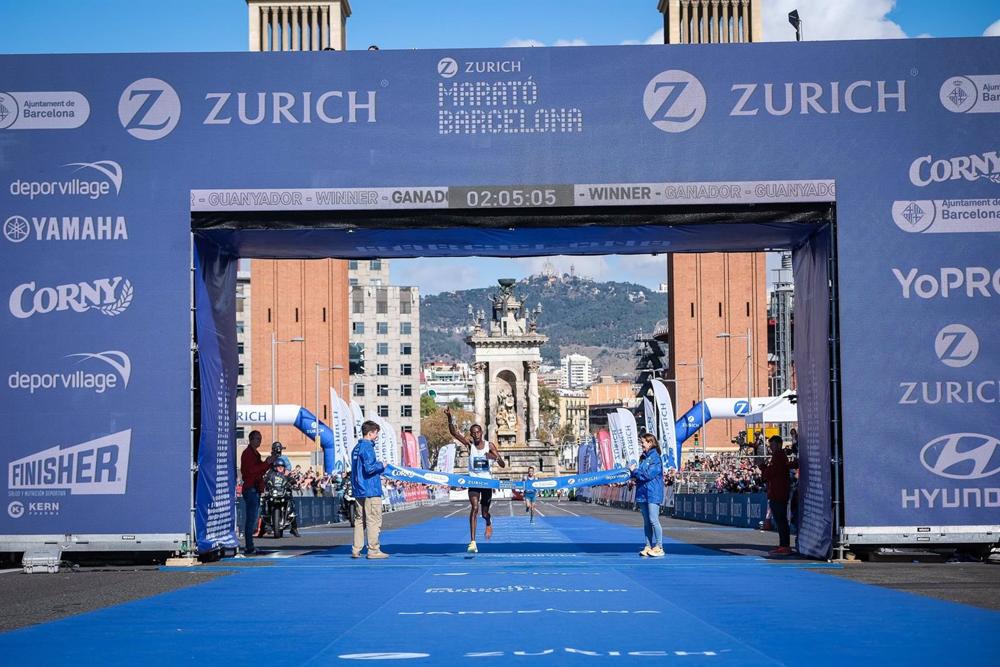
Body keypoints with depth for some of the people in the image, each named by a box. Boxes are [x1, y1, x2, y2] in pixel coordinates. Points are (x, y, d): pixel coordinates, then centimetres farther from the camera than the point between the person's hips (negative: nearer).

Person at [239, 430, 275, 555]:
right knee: (251, 519, -12)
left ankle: (250, 547, 16)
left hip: (255, 489, 11)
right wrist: (267, 463, -19)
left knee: (252, 518, 12)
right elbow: (251, 470, -21)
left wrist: (268, 463, 8)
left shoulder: (255, 453, 22)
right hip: (251, 489, -11)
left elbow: (260, 471, 22)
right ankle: (249, 548, -13)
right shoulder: (247, 453, -9)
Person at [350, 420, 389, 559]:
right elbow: (369, 468, -24)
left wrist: (377, 474, 18)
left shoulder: (356, 448, 15)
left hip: (358, 490, 9)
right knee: (374, 520, -4)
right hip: (371, 490, -9)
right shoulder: (367, 447, -14)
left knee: (360, 519, 12)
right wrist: (381, 465, -7)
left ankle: (356, 549, 11)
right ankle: (373, 550, -4)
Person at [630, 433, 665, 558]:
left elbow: (649, 474, -17)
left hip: (653, 493, -8)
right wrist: (634, 475, 0)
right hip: (642, 492, 8)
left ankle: (659, 547, -6)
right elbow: (637, 475, 21)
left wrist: (635, 471, -6)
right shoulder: (643, 457, 16)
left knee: (653, 520, -9)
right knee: (646, 521, 10)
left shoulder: (656, 457, -10)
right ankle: (648, 547, 13)